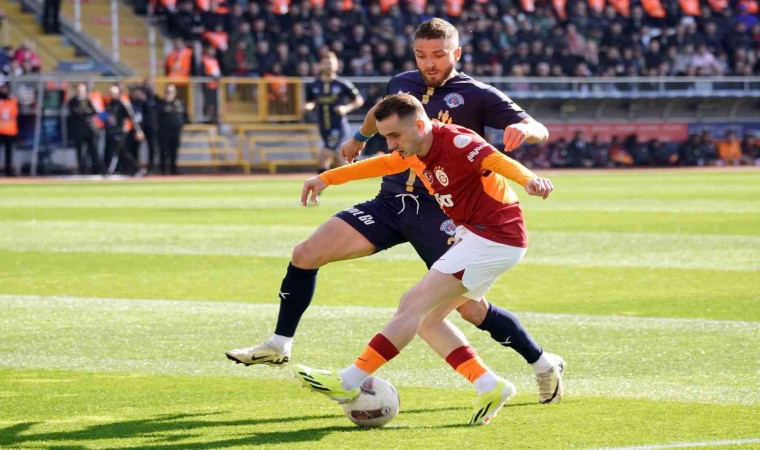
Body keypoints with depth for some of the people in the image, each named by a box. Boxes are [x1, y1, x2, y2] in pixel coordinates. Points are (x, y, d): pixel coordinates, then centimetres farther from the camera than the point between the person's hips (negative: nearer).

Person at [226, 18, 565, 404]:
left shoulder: (478, 96, -7)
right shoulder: (402, 84, 8)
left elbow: (539, 132, -12)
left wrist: (521, 130, -35)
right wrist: (360, 137, 50)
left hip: (439, 213, -5)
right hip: (390, 202, 5)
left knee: (470, 308, -12)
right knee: (305, 255, -4)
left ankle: (544, 364, 9)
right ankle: (278, 346, 12)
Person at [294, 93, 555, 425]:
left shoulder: (455, 142, -21)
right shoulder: (416, 152, 8)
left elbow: (498, 160, -38)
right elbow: (383, 164, 28)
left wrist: (528, 180, -59)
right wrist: (327, 178, 30)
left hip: (492, 240, -10)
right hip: (475, 236, 10)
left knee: (414, 305, -11)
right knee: (426, 320, 8)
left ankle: (349, 382, -9)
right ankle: (490, 387, 3)